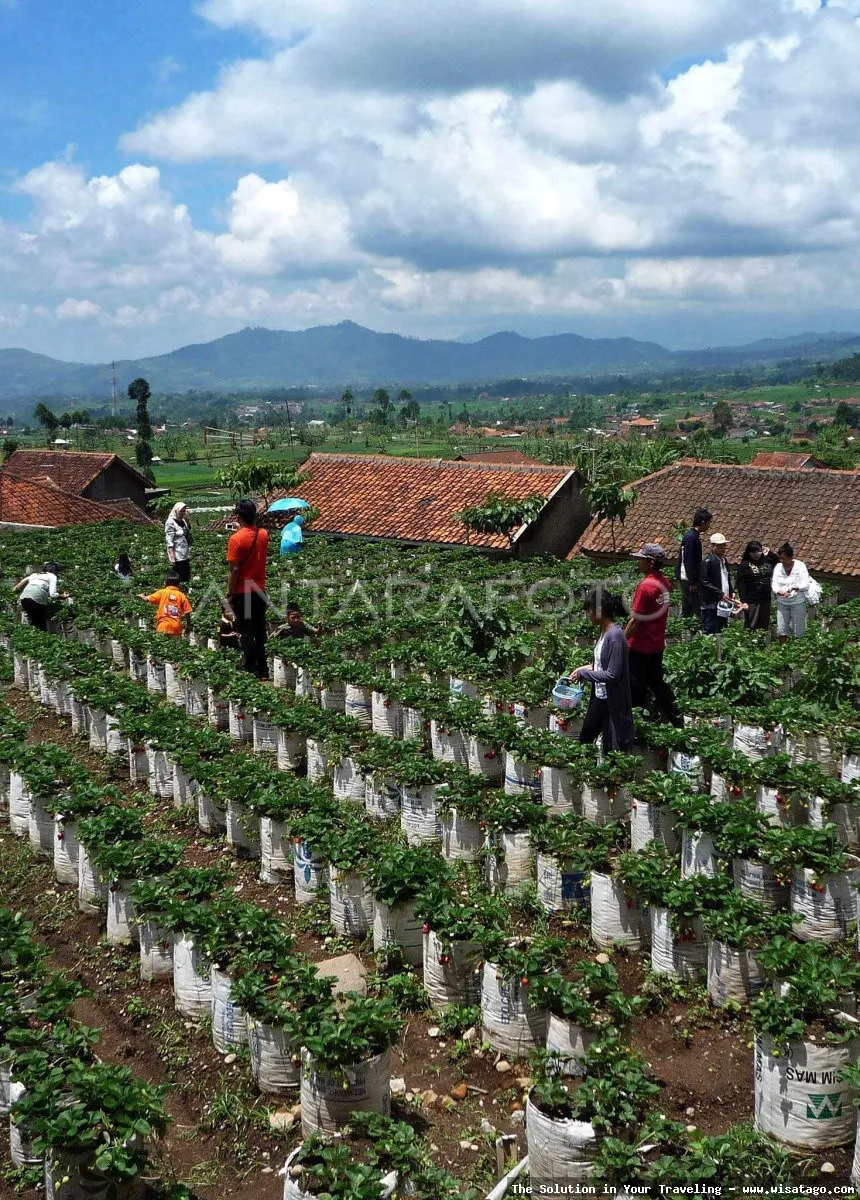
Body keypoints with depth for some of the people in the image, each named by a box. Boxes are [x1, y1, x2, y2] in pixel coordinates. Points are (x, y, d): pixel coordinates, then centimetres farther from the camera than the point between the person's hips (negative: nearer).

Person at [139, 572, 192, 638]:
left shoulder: (162, 592, 2)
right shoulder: (182, 595, 4)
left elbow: (147, 599, 1)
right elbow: (187, 613, 2)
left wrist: (142, 596, 24)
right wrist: (188, 627, 12)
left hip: (163, 627, -1)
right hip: (176, 628, 1)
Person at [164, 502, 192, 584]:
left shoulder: (183, 521, 11)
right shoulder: (170, 522, -10)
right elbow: (169, 541, -15)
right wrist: (172, 557, -21)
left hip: (185, 555, 8)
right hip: (177, 556, -8)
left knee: (186, 577, 9)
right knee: (179, 580, -6)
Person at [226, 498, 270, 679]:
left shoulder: (236, 539, -16)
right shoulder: (264, 535, -1)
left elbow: (234, 570, -16)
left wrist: (230, 593, -7)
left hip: (242, 592, -5)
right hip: (260, 590, 5)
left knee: (246, 632, 2)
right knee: (260, 631, 13)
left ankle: (251, 670, 4)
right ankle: (263, 670, 18)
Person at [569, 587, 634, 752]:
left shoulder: (615, 636, -25)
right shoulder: (604, 631, 3)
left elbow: (612, 674, -26)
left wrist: (583, 673, -18)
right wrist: (587, 668, 2)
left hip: (613, 701, -9)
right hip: (599, 697, 9)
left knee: (613, 745, 5)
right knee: (585, 737, 22)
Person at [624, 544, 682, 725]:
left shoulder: (646, 586, -21)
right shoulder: (665, 583, 3)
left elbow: (635, 620, -20)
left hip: (640, 646, -8)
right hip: (657, 644, 8)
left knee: (636, 687, 4)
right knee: (656, 682, 19)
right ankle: (676, 719, 23)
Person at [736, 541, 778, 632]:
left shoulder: (766, 561, 9)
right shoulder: (744, 565, -6)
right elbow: (740, 584, -10)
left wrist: (770, 553, 11)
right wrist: (744, 601, -16)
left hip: (765, 600, 5)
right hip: (752, 602, -5)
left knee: (764, 627, 11)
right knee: (751, 627, -3)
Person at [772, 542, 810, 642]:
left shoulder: (800, 566, -10)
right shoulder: (778, 567, 0)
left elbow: (805, 585, -15)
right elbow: (774, 584, -6)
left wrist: (794, 587, -34)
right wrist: (780, 592, -28)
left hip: (797, 603, -3)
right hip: (782, 603, 3)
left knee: (798, 631, 4)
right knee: (781, 630, 5)